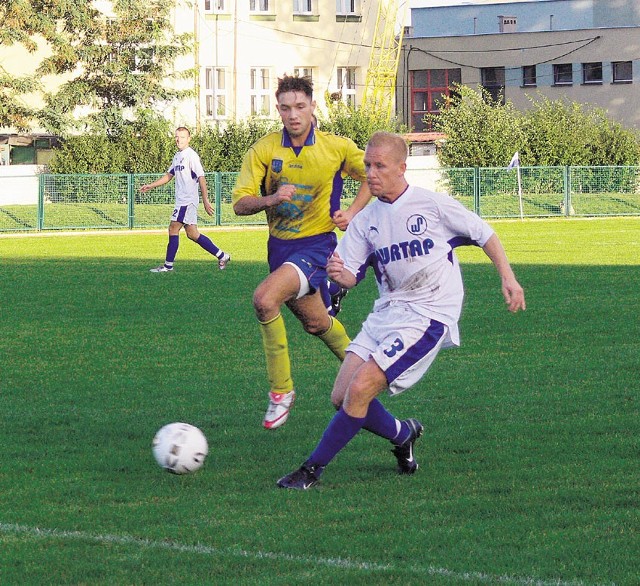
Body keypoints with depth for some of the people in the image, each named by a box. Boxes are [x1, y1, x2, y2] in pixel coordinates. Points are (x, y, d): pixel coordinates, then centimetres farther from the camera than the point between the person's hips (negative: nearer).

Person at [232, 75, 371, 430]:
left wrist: (353, 212, -5)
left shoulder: (338, 148, -8)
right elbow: (239, 204, -9)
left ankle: (280, 390, -15)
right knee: (315, 322, 18)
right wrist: (270, 199, -28)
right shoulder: (263, 150, -6)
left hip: (317, 244, -5)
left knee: (265, 298, -27)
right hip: (280, 245, 5)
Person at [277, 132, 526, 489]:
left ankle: (312, 470, -8)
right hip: (386, 311, 6)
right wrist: (338, 273, -20)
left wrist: (508, 279, -3)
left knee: (360, 389, -18)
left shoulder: (433, 204, -7)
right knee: (342, 397, -3)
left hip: (428, 315, -6)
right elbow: (350, 276, 4)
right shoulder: (366, 220, 7)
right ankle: (403, 434, 25)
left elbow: (483, 234, 3)